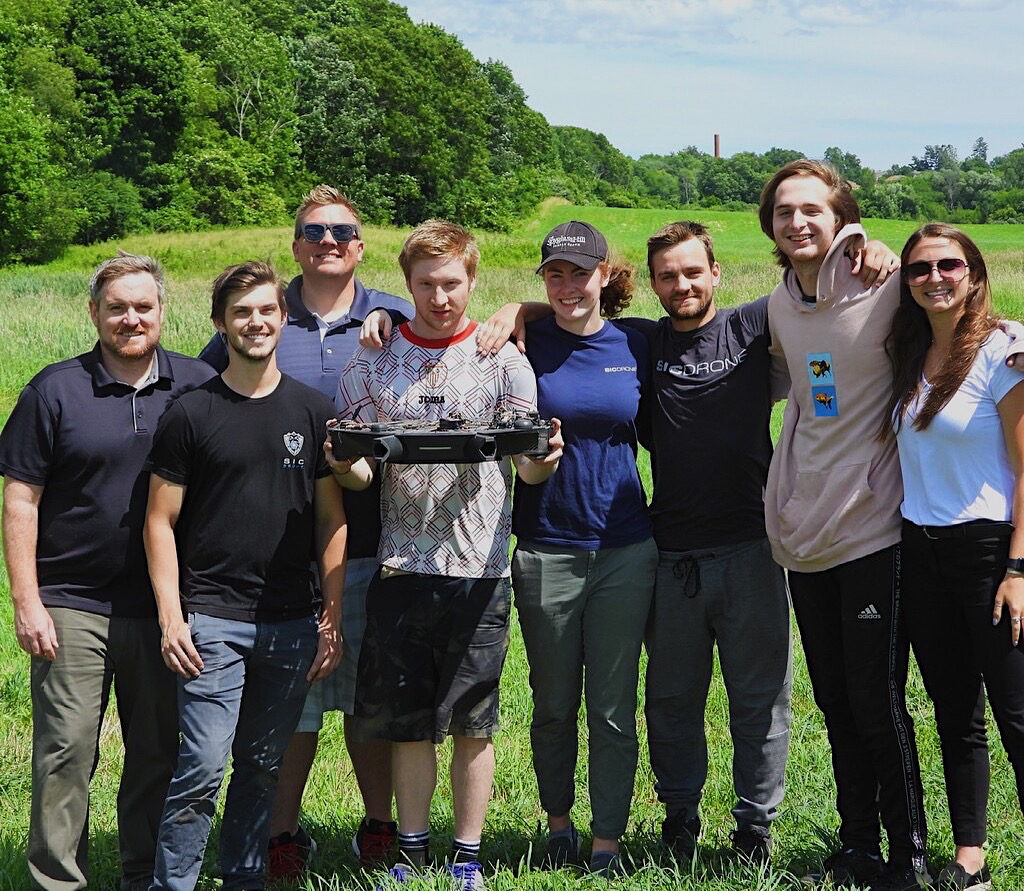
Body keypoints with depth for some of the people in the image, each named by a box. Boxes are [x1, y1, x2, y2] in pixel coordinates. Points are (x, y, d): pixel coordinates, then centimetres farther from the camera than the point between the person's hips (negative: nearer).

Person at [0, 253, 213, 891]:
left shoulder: (199, 386, 5)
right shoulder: (56, 390, 0)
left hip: (165, 607, 2)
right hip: (73, 604, -2)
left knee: (159, 751, 10)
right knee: (67, 752, -1)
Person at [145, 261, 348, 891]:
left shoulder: (314, 411, 7)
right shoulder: (191, 414, 0)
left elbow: (332, 521, 9)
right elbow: (161, 522, 1)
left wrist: (332, 619, 4)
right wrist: (171, 617, -7)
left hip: (292, 623, 3)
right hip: (211, 620, -3)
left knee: (263, 767, 11)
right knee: (202, 769, -8)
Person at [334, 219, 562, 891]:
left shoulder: (503, 361, 2)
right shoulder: (372, 362, 6)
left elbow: (528, 467, 0)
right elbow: (356, 473, 6)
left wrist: (544, 461, -23)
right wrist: (343, 464, -18)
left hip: (479, 566, -1)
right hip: (401, 565, 1)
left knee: (473, 722, 5)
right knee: (407, 721, 7)